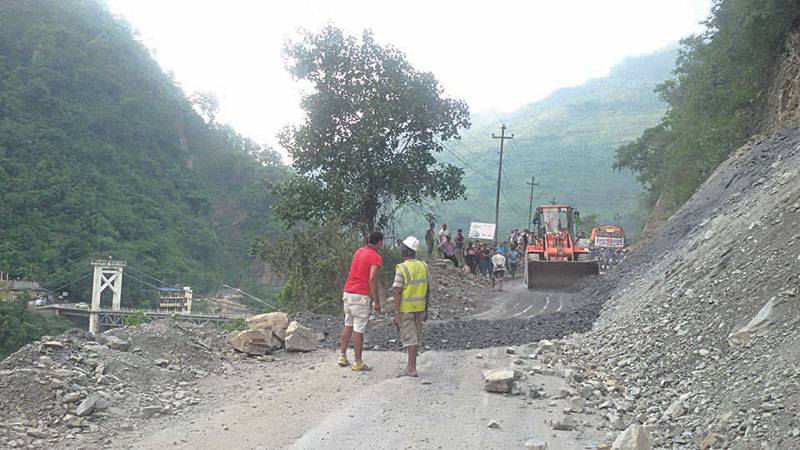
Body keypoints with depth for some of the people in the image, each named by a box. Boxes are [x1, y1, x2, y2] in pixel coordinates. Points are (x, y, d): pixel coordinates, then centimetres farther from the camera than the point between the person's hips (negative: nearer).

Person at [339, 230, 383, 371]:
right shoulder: (376, 258, -10)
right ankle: (358, 363, 3)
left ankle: (342, 357, 20)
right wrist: (376, 301, -16)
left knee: (348, 325, 18)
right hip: (361, 296, -8)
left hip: (348, 292, 8)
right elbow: (372, 279, -20)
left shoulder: (359, 251, 13)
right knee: (359, 329, -2)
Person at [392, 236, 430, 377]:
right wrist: (426, 310, 14)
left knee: (409, 336, -3)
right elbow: (427, 290, 8)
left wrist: (396, 313, -14)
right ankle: (411, 363, 27)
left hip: (405, 308, -6)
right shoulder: (423, 266, 4)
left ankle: (411, 368, -5)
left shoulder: (402, 268, -15)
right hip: (419, 307, 6)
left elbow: (398, 292, -18)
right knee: (416, 334, 16)